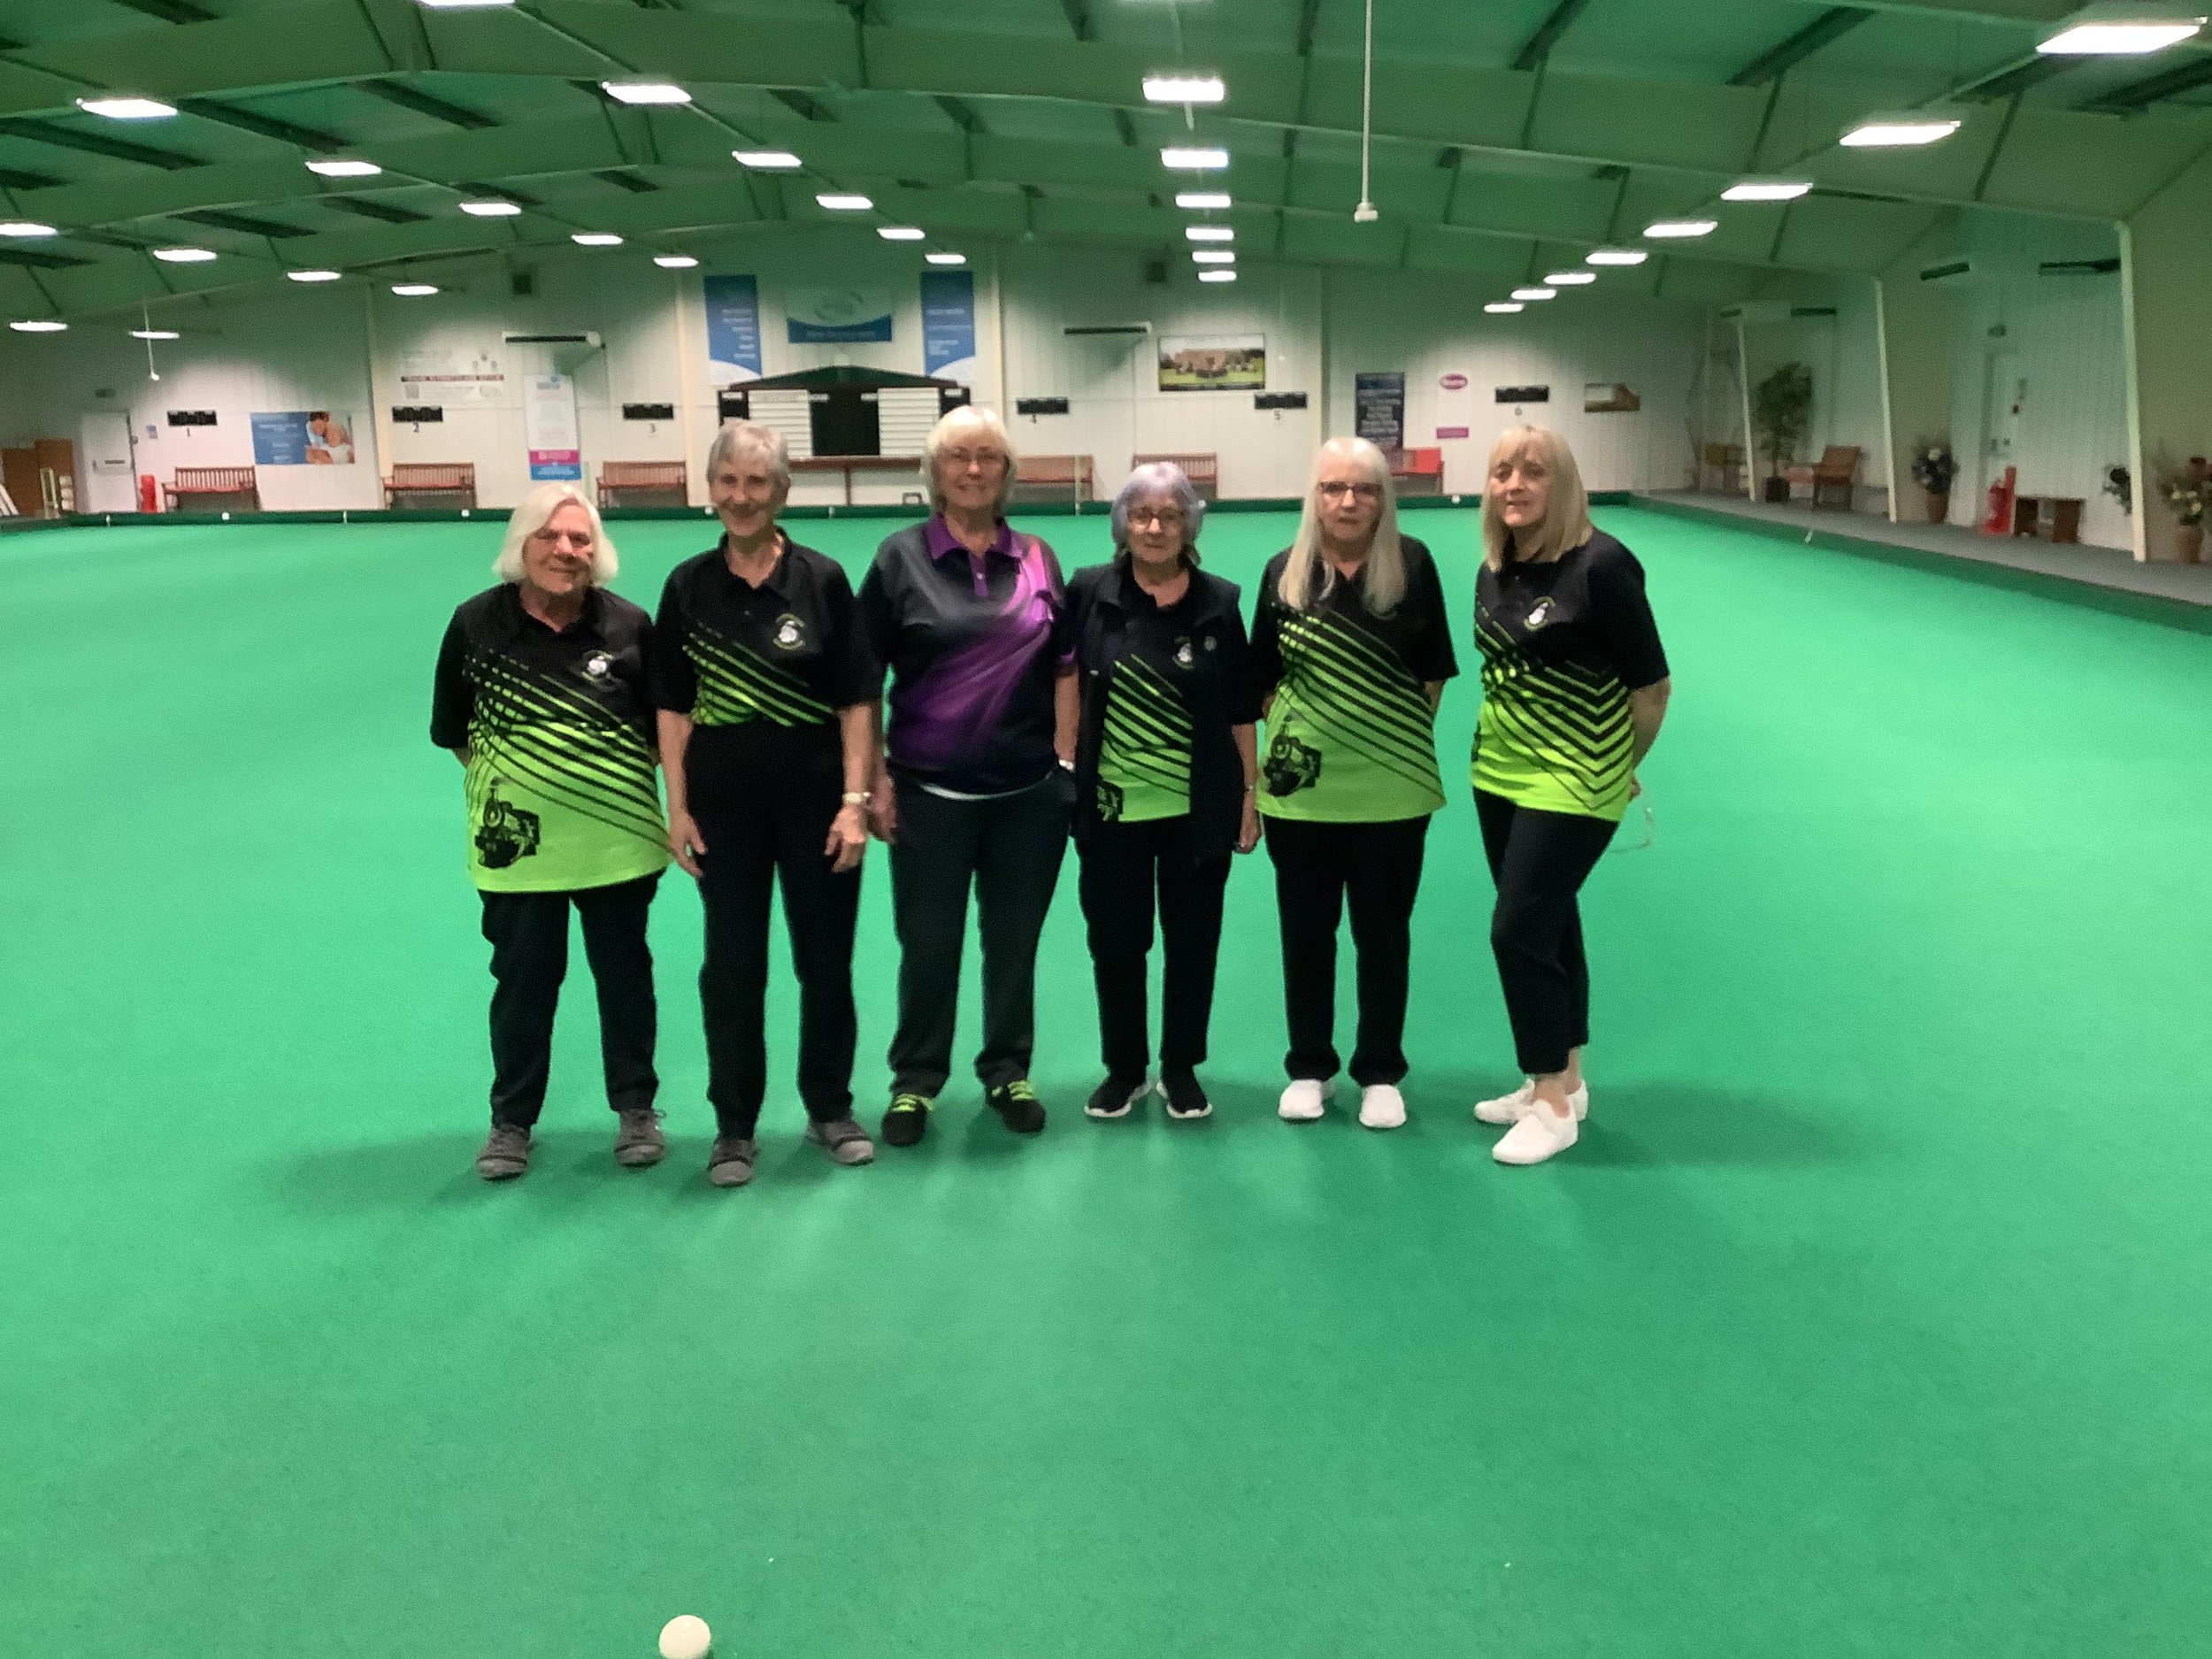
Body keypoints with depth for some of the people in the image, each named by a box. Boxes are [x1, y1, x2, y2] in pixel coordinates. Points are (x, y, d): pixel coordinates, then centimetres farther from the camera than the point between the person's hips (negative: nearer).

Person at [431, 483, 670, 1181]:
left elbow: (663, 721, 5)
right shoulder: (477, 622, -7)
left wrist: (618, 776, -1)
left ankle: (636, 1107, 29)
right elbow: (452, 726, 4)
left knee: (624, 974, 12)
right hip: (520, 840, 0)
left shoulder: (630, 624, -6)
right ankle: (511, 1119, 26)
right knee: (523, 981, 10)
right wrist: (503, 778, 0)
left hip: (614, 837, 1)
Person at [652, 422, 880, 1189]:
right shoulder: (688, 586, 1)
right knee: (732, 966, 8)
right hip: (724, 800, 1)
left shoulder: (822, 579, -4)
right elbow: (674, 706, 4)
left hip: (814, 795, 0)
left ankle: (831, 1109, 28)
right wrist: (677, 808, -1)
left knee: (827, 959, 9)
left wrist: (855, 800, -8)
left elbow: (856, 698, -2)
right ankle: (734, 1125, 22)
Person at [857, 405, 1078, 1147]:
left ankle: (1008, 1071, 30)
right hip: (930, 790, -2)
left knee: (1014, 938, 12)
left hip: (1029, 790, 2)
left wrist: (1066, 760, 5)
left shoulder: (1037, 558, 5)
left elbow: (1064, 664, 11)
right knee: (928, 943, 7)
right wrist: (874, 777, -6)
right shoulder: (901, 558, -3)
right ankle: (915, 1079, 25)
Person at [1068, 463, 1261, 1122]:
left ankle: (1182, 1069, 26)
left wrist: (1251, 796, 2)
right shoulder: (1088, 592, -4)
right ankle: (1124, 1068, 26)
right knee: (1115, 941, 9)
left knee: (1192, 942, 9)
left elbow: (1241, 711, 3)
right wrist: (1061, 763, 2)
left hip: (1200, 808, 0)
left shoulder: (1219, 602, -2)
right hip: (1111, 805, 0)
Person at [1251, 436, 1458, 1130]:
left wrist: (1407, 740, -1)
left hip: (1391, 788, -1)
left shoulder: (1413, 564, -5)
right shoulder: (1285, 571, -1)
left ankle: (1381, 1074, 24)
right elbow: (1266, 676, 8)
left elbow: (1433, 672, 2)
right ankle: (1308, 1068, 27)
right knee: (1305, 931, 11)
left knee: (1383, 933, 9)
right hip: (1303, 787, 1)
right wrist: (1285, 733, -2)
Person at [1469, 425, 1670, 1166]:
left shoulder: (1601, 565, -18)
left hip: (1571, 783, -7)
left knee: (1518, 930, -7)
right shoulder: (1495, 570, 2)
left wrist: (1622, 766, 1)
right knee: (1550, 925, 16)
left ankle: (1553, 1106, 8)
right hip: (1500, 774, 7)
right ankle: (1564, 1081, 31)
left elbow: (1652, 686, -12)